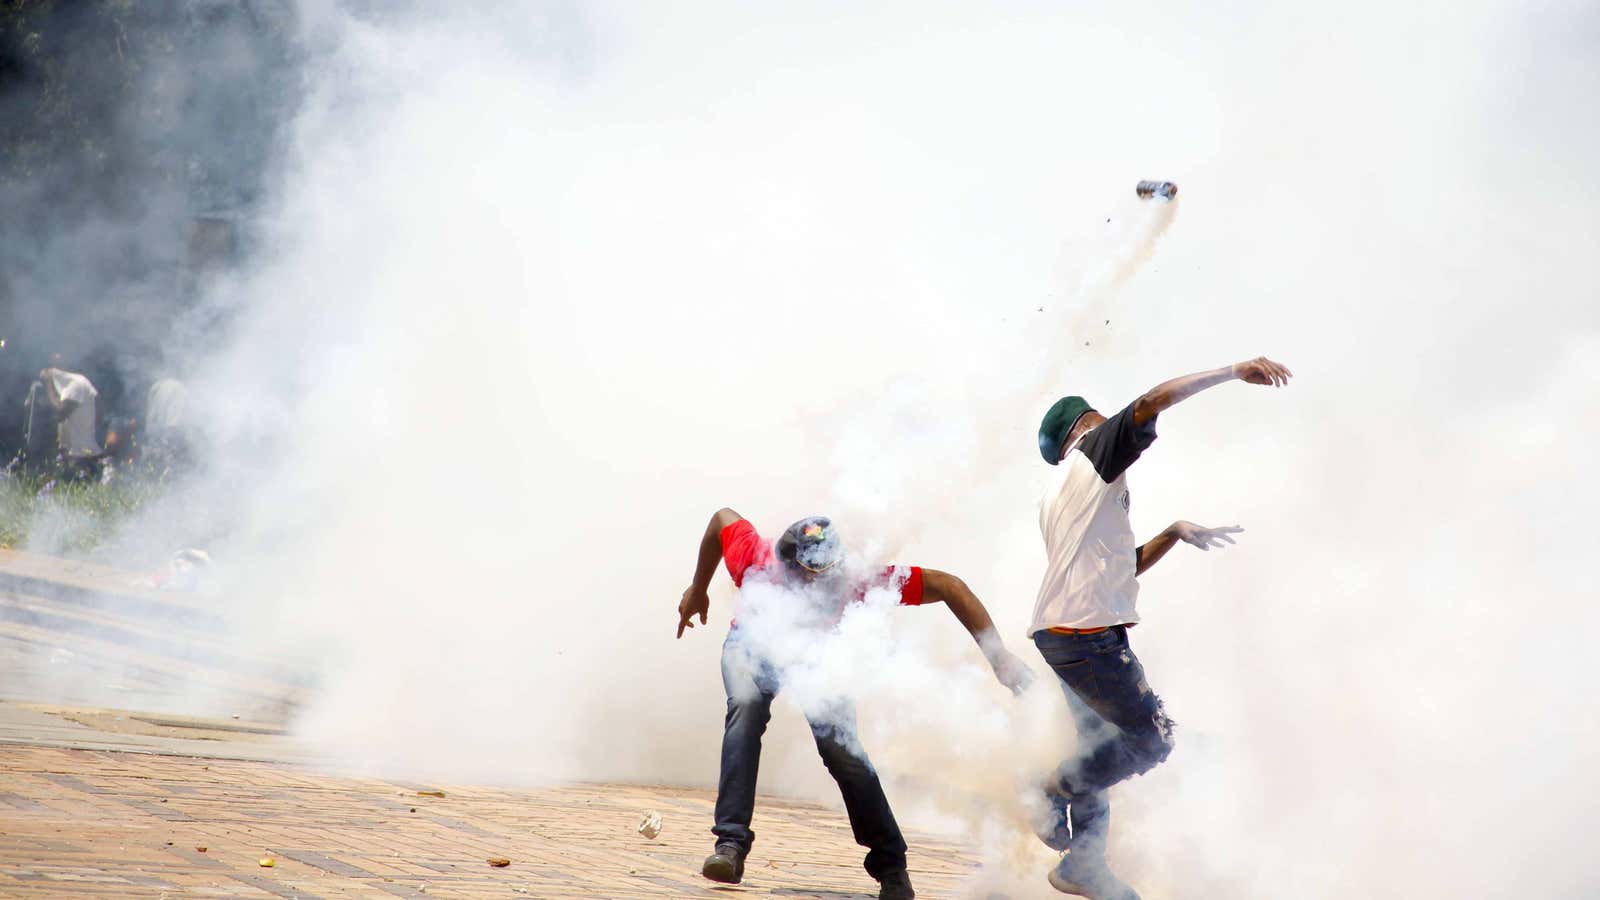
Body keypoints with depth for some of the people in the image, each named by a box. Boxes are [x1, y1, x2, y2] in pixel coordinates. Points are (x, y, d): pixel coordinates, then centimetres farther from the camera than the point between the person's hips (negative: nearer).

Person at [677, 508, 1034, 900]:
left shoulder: (857, 579, -37)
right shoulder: (756, 560, -36)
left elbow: (950, 587, -33)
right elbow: (723, 518, -13)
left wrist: (998, 656, -36)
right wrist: (697, 589, 1)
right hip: (753, 644, 0)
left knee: (839, 744, -19)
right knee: (747, 707, -31)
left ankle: (890, 867, -4)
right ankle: (732, 844, -33)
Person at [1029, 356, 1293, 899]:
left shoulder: (1057, 494, 25)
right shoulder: (1094, 451, 0)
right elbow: (1151, 403, -15)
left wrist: (1174, 535, 22)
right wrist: (1234, 372, -11)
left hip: (1057, 631, 10)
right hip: (1089, 630, -10)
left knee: (1101, 742, 15)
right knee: (1151, 739, -6)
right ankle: (1055, 794, -3)